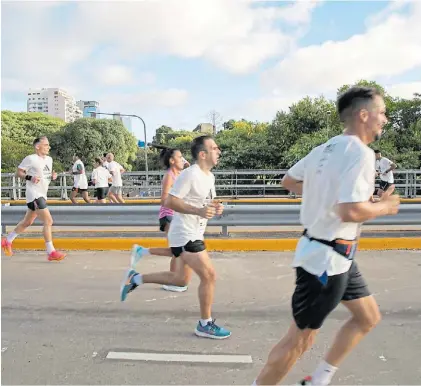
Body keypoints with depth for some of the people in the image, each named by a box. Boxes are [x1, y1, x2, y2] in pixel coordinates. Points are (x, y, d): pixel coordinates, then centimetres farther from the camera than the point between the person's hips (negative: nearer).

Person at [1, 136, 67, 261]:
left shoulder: (49, 159, 12)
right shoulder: (30, 159, -10)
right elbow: (19, 172, -6)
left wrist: (53, 176, 3)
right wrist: (30, 178, -23)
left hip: (42, 194, 9)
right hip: (34, 194, -9)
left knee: (27, 222, 20)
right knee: (48, 221, -16)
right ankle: (51, 252, -12)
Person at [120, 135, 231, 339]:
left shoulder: (209, 176, 11)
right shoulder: (190, 174, -19)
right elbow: (170, 202, -21)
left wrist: (216, 207, 1)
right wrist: (198, 211, -29)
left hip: (191, 234, 10)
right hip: (185, 234, -10)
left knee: (180, 279, 18)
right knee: (209, 275, -7)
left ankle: (135, 278, 30)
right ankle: (205, 325, 11)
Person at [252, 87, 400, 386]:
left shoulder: (325, 149, 6)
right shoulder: (361, 152, -19)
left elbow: (289, 181, 16)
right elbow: (350, 212, -30)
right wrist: (385, 206, -11)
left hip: (332, 255, 10)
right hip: (327, 258, -10)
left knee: (369, 317, 22)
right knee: (300, 340, 3)